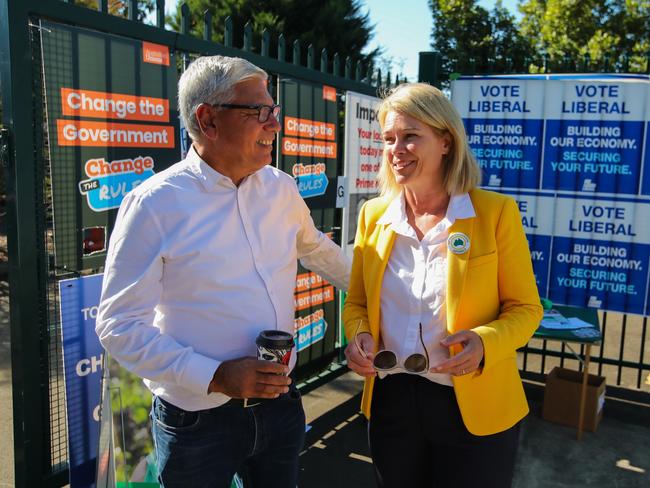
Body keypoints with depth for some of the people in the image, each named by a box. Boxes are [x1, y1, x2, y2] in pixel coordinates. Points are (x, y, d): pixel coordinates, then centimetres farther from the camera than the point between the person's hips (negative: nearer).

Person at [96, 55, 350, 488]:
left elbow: (317, 250, 19)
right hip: (198, 418, -4)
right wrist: (216, 376, -22)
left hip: (280, 402, 5)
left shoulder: (281, 188, 0)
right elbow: (120, 326, -14)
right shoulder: (155, 205, -15)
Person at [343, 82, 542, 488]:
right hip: (391, 400, 3)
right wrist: (359, 334, -11)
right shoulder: (374, 215, 1)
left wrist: (485, 343, -23)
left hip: (475, 408, -3)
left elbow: (525, 308, -4)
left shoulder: (496, 212, -10)